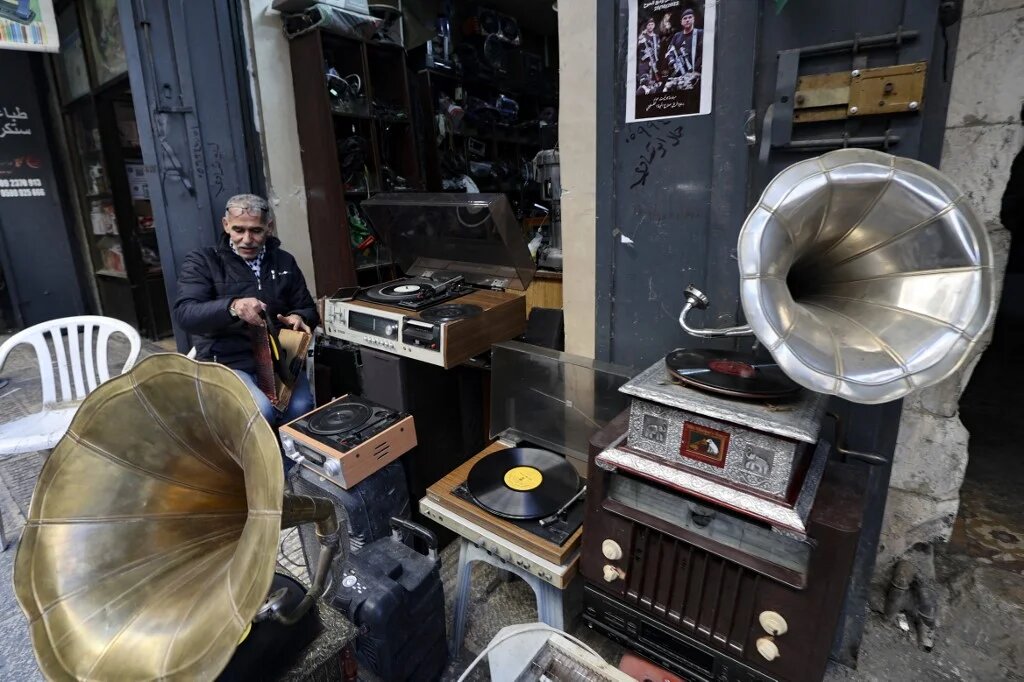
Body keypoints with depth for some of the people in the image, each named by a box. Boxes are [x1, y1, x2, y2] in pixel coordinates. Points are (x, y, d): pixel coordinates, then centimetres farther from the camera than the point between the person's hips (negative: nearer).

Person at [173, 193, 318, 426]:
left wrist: (299, 318, -8)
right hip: (227, 362, -2)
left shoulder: (284, 261, 13)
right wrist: (231, 307, -31)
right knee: (260, 411, -31)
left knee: (300, 408, -27)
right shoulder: (202, 262, 3)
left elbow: (308, 309, 18)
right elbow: (184, 314, -11)